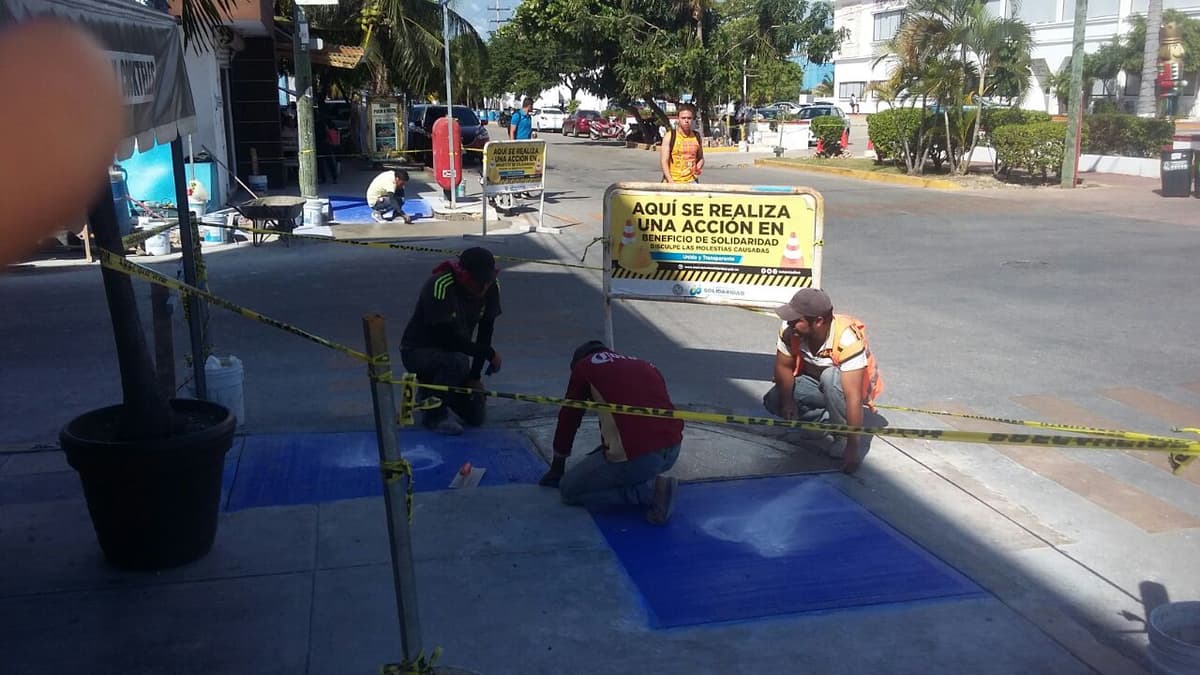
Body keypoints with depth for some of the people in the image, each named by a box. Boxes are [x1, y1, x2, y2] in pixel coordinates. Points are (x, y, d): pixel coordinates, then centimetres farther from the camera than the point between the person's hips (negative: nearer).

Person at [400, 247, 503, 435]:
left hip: (451, 352, 6)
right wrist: (489, 353, -24)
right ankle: (434, 413, -12)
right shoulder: (440, 286, -32)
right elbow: (449, 338, -32)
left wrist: (475, 376, -8)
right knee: (458, 362, -38)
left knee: (476, 416, 0)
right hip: (418, 351, -6)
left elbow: (485, 331, -5)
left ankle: (432, 388, 27)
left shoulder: (491, 288, -11)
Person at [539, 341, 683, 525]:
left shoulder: (584, 365, 11)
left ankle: (650, 491, -1)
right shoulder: (645, 365, 27)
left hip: (636, 456, -7)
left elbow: (568, 417, 18)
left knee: (569, 489, 12)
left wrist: (557, 467, 31)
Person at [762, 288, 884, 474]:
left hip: (851, 383, -5)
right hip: (815, 381, 5)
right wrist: (787, 401, -25)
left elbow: (853, 397, -39)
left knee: (830, 378, -38)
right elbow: (783, 366, -9)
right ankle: (830, 423, -1)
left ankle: (843, 438, -18)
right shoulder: (790, 329, -23)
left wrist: (852, 447, -39)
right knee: (773, 401, -17)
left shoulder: (848, 338, -39)